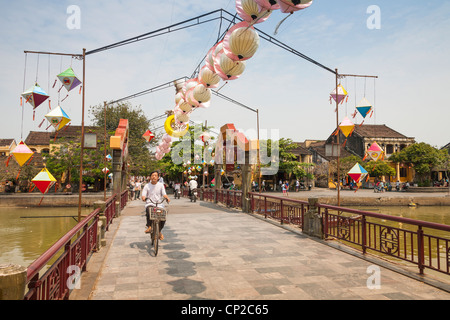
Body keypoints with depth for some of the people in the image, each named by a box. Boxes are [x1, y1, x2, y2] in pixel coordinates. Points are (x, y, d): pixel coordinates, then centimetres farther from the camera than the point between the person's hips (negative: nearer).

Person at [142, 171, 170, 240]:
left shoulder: (161, 185, 8)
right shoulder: (147, 186, 6)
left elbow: (164, 194, 1)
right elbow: (144, 195, -2)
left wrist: (167, 198, -21)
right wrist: (143, 198, -26)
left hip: (159, 204, 1)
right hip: (150, 203, -1)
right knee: (148, 210, -38)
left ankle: (159, 231, 16)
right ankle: (149, 226, -24)